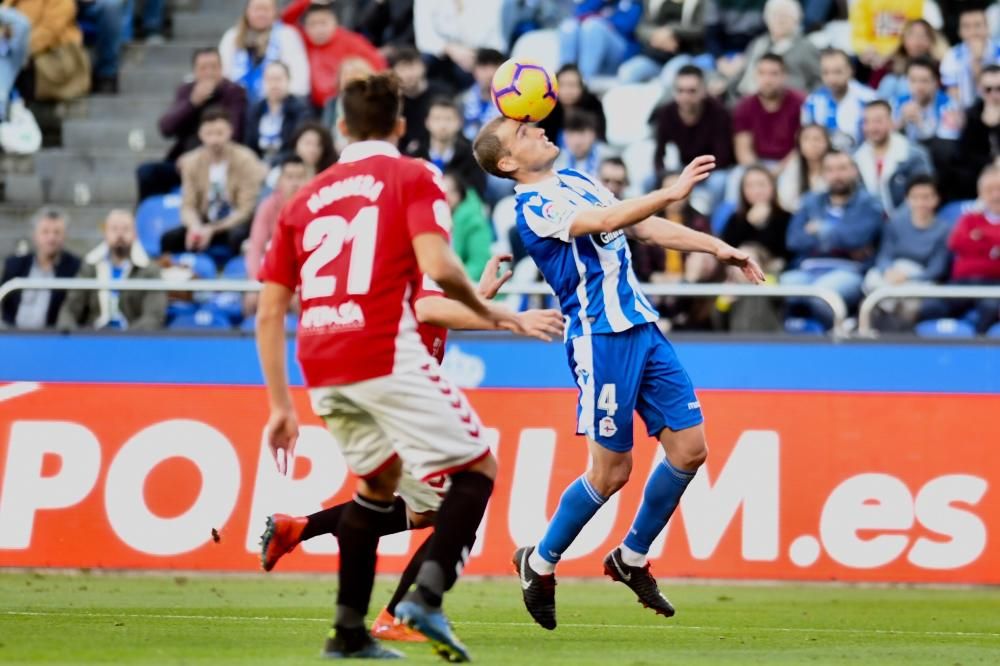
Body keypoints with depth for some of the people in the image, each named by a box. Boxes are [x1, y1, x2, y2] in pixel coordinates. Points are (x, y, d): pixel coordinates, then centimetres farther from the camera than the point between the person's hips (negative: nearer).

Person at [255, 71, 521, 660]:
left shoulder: (307, 197, 19)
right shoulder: (413, 177, 4)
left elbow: (269, 311, 16)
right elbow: (437, 265, -14)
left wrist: (281, 405, 19)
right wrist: (487, 312, 4)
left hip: (321, 368, 6)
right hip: (386, 354, -6)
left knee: (379, 479, 26)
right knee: (477, 468, 5)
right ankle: (428, 595, -15)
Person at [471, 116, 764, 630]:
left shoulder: (575, 181, 16)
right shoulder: (533, 206, -11)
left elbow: (643, 227, 19)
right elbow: (607, 220, -25)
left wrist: (717, 247, 13)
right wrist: (673, 191, -32)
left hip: (642, 327, 8)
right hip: (601, 339, -8)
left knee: (689, 448, 2)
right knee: (611, 472, -4)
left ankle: (632, 558, 20)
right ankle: (540, 563, 17)